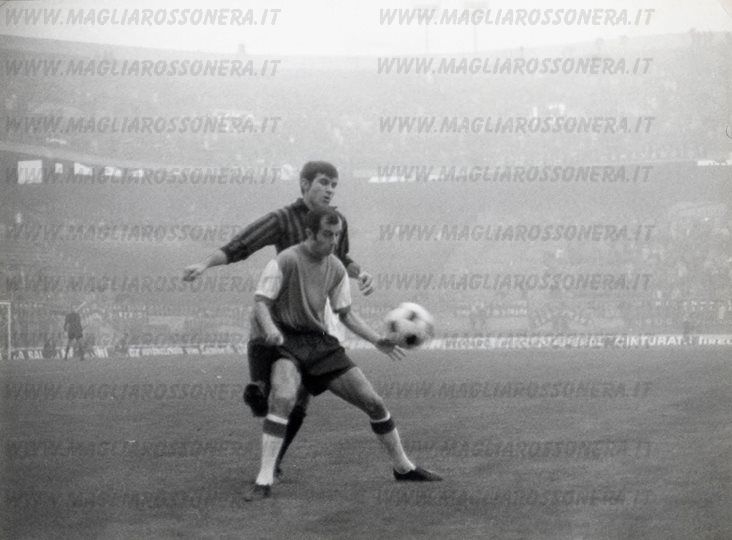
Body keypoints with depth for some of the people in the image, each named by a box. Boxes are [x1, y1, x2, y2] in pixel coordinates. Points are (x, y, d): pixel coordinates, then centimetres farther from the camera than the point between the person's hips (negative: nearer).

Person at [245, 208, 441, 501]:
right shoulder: (285, 262, -13)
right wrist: (269, 329, -35)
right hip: (285, 342, -6)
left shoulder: (336, 268, 6)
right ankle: (264, 481, -30)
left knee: (373, 402, 2)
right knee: (283, 398, -35)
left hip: (320, 342, 6)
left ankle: (403, 467, 22)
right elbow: (261, 302, -14)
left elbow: (346, 314, 14)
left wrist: (377, 340, 2)